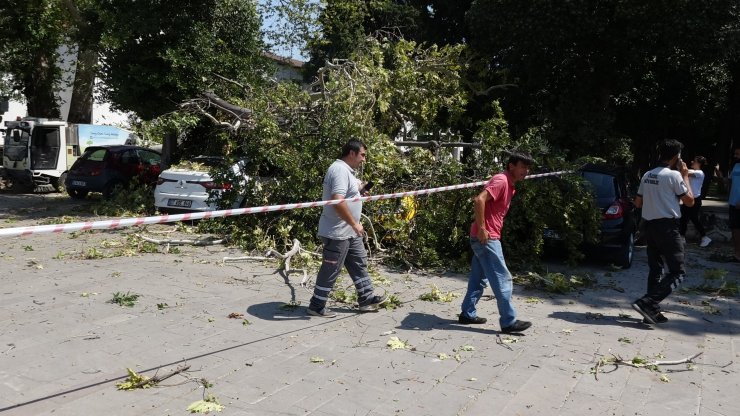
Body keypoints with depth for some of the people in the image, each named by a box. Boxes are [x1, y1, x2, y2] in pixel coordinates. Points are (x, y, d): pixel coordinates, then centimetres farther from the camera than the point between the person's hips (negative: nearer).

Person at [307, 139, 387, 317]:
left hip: (349, 231, 11)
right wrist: (354, 224, -25)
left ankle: (366, 298, 27)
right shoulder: (340, 170, -20)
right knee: (331, 270, 0)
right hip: (337, 232, -11)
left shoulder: (346, 170, 13)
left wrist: (359, 191, 10)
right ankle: (316, 306, 11)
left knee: (359, 263, 17)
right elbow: (338, 201, -31)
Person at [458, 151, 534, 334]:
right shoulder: (501, 180, -14)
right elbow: (479, 200, -27)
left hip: (486, 238, 10)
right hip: (486, 238, -10)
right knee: (502, 279, -7)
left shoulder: (509, 184, 17)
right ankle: (509, 322, -2)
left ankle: (468, 314, 22)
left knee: (479, 279, 15)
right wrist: (481, 228, -25)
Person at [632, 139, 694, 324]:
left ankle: (653, 311, 12)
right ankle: (646, 302, -15)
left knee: (655, 270, 13)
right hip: (667, 227, -8)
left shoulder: (647, 175, 11)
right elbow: (689, 201, -4)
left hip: (649, 225, 8)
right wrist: (685, 177, 4)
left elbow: (638, 203, 15)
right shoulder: (674, 175, -10)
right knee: (677, 272, -2)